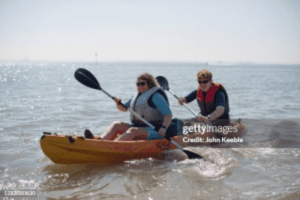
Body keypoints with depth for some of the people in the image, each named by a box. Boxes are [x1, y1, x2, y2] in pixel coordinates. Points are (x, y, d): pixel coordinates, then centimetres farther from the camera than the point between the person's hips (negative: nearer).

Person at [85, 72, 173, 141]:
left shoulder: (156, 96, -7)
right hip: (138, 127, 8)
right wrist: (118, 103, 0)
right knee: (116, 125, -7)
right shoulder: (137, 96, 18)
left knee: (133, 131, -34)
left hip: (154, 131, -8)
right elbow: (124, 108, 23)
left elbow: (168, 114, -15)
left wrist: (164, 128, -32)